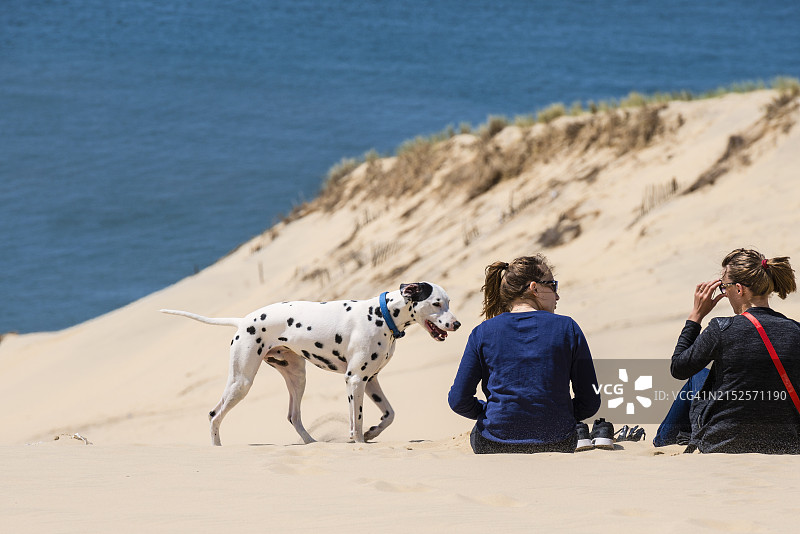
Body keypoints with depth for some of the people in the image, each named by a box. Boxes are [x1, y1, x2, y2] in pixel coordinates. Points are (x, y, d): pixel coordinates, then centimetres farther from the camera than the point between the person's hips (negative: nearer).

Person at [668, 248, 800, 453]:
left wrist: (696, 315, 2)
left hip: (720, 444, -3)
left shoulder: (723, 330, -18)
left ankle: (663, 439, 53)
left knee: (697, 380, 28)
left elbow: (678, 369, -2)